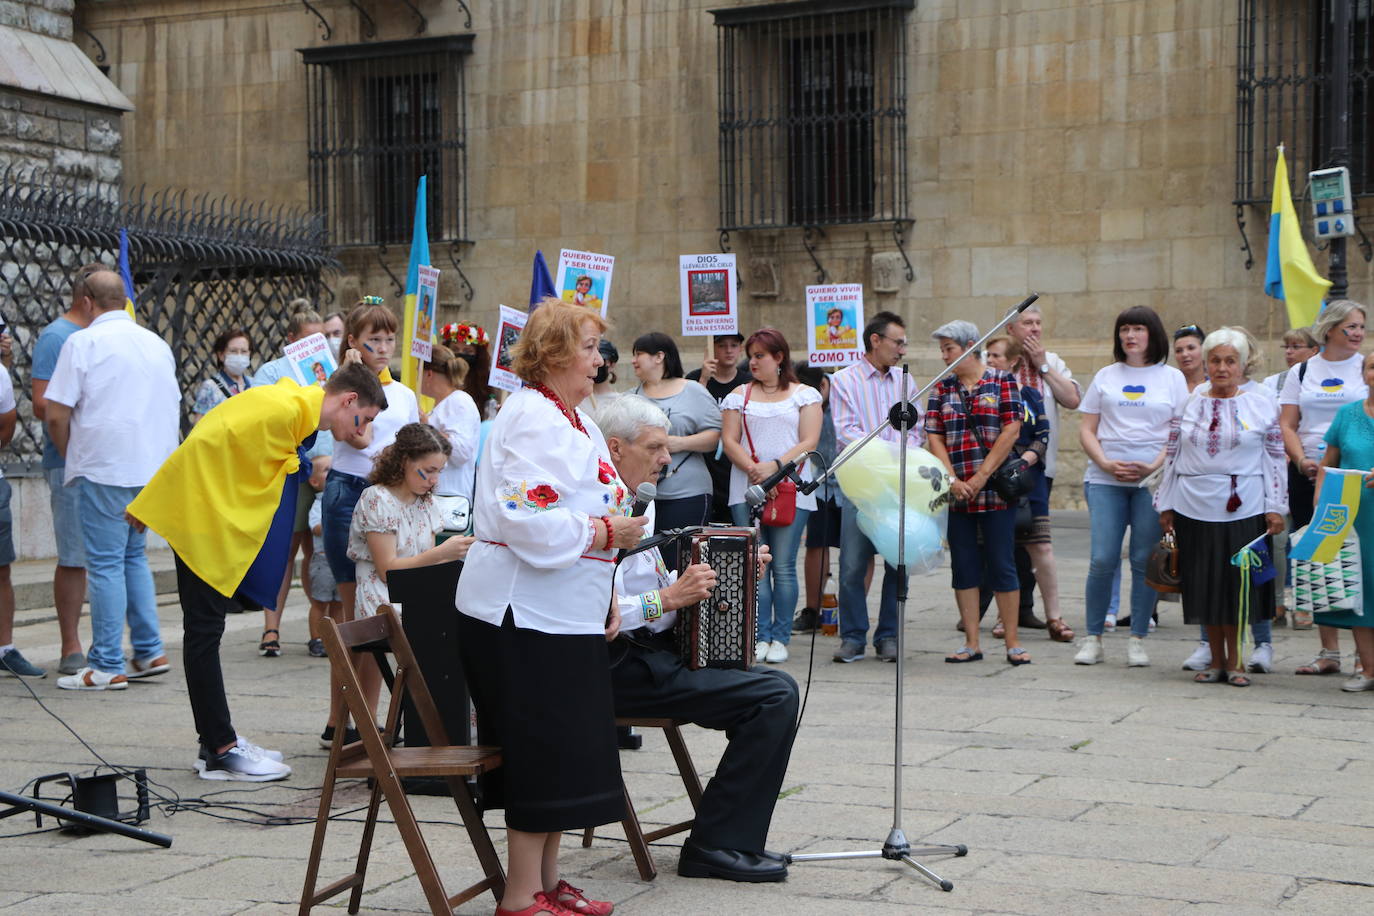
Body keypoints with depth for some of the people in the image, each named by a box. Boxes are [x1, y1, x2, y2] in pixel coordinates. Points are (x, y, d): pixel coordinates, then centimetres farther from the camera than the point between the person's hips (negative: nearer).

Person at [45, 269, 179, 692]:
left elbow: (57, 415, -9)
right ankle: (150, 653, 16)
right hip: (154, 467, 7)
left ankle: (107, 667, 0)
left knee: (106, 564, -2)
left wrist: (70, 455, 8)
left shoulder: (83, 342, -7)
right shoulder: (157, 343, 13)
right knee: (133, 555, 17)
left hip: (105, 469, -6)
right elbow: (173, 409, 22)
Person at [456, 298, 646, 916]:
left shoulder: (572, 418, 17)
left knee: (560, 756, 14)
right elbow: (529, 521, -26)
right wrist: (606, 532, -17)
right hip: (524, 615, -10)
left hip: (564, 611, 10)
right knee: (542, 754, -5)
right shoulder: (531, 418, -16)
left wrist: (604, 600, 16)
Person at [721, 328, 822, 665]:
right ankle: (760, 636, 0)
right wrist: (752, 469, -11)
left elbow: (809, 442, -1)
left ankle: (780, 637, 3)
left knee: (784, 567, -3)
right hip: (747, 489, 2)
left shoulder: (805, 395, 9)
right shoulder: (739, 396, 15)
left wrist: (775, 466, -14)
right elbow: (729, 440, 7)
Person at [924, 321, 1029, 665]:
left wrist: (981, 477, -11)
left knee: (1002, 565, -1)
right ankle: (971, 643, 11)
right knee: (964, 567, 5)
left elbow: (1011, 431, -6)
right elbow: (933, 437, 5)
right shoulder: (942, 388, 11)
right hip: (955, 494, 3)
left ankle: (1013, 643, 5)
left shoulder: (1002, 382, 1)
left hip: (996, 491, -3)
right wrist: (952, 480, -8)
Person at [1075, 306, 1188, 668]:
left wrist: (1154, 466, -10)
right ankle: (1093, 638, 5)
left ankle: (1138, 640, 8)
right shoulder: (1105, 377, 14)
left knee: (1145, 561, -1)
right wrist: (1107, 464, -6)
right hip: (1105, 480, 1)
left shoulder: (1172, 378, 9)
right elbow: (1086, 430, 11)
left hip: (1153, 480, -1)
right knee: (1102, 560, -6)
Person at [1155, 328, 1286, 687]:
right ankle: (1215, 659, 16)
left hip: (1244, 510, -2)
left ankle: (1235, 660, 11)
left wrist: (1275, 508, -2)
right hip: (1195, 509, 2)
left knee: (1239, 584, -1)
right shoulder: (1188, 406, 9)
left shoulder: (1262, 407, 4)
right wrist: (1166, 506, 8)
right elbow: (1172, 458, 12)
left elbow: (1275, 460, 4)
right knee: (1204, 585, 5)